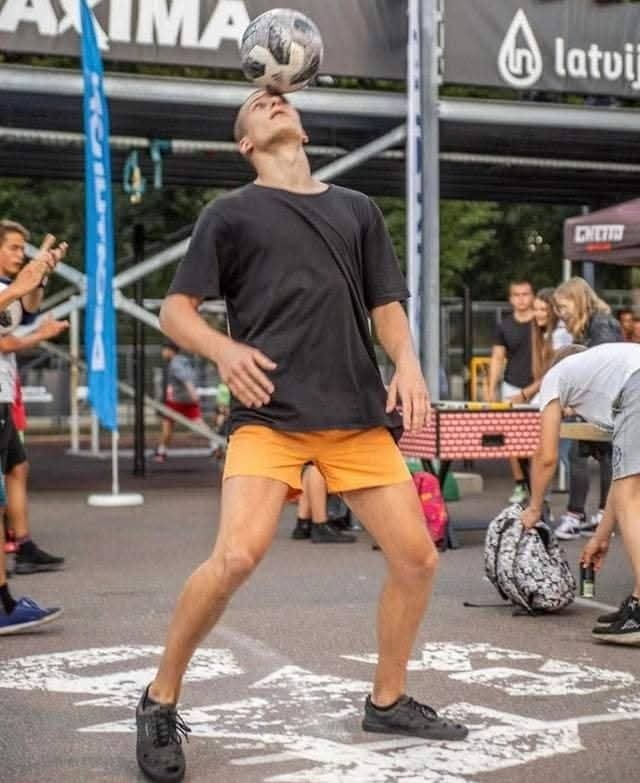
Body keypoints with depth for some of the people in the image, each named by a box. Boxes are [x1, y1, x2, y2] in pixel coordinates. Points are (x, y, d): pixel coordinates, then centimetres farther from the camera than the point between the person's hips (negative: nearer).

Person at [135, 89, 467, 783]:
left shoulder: (356, 209, 19)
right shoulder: (231, 213, 8)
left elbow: (386, 304, 19)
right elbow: (175, 311, 4)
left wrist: (406, 361, -2)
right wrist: (224, 350, -16)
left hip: (360, 413, 5)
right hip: (270, 411, -4)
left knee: (417, 558, 2)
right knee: (237, 555, -23)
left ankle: (387, 702, 25)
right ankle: (159, 704, -2)